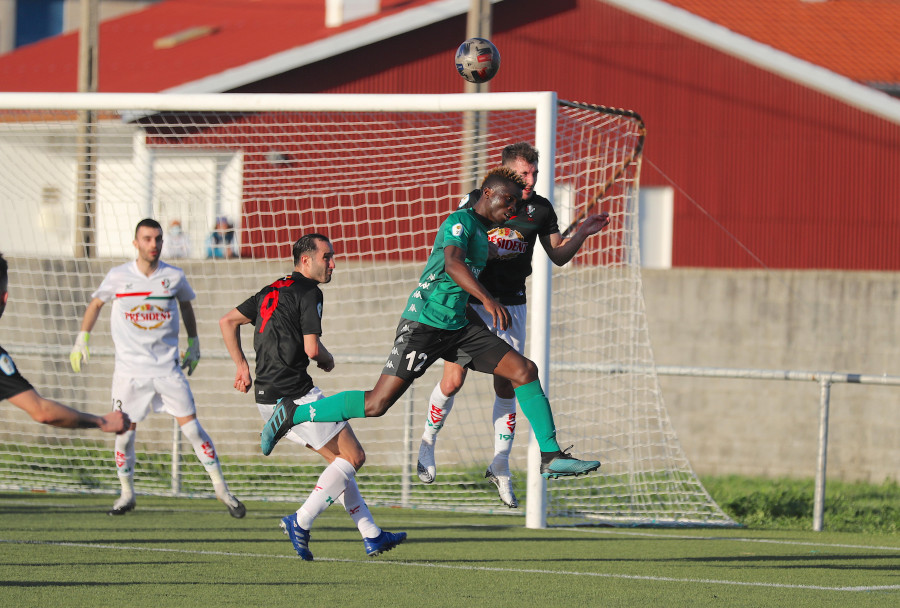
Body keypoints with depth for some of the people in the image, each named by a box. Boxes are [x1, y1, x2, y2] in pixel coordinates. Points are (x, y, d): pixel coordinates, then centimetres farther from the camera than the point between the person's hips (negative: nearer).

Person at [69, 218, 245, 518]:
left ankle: (221, 488, 3)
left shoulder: (174, 277, -1)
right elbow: (95, 304, 14)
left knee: (191, 426, -6)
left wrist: (193, 344, 18)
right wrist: (81, 341, 9)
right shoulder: (118, 277, -3)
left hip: (167, 367, 0)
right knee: (124, 432, -1)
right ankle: (127, 493, 18)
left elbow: (186, 305, 19)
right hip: (129, 368, 0)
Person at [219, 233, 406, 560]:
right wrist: (328, 359, 5)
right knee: (353, 456, -2)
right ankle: (301, 522, -9)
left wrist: (241, 365, 22)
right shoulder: (309, 292, -9)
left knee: (338, 458, 15)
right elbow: (312, 348, -17)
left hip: (268, 399, 9)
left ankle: (371, 535, 14)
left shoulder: (272, 291, 18)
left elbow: (227, 321, 22)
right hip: (296, 395, -9)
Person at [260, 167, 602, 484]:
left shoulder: (481, 229, 19)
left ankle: (551, 457, -2)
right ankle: (293, 414, 2)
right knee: (378, 403, -12)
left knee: (525, 371, -4)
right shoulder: (461, 221, -11)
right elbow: (452, 264, -30)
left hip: (458, 326, 9)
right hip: (423, 324, -9)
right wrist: (488, 300, -42)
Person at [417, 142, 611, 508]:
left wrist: (582, 234, -8)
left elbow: (558, 256, 8)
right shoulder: (477, 202, -8)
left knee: (506, 387, -1)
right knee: (453, 380, -7)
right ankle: (428, 443, 19)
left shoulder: (540, 209, 1)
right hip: (470, 303, -3)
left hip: (511, 306, 3)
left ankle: (500, 466, 9)